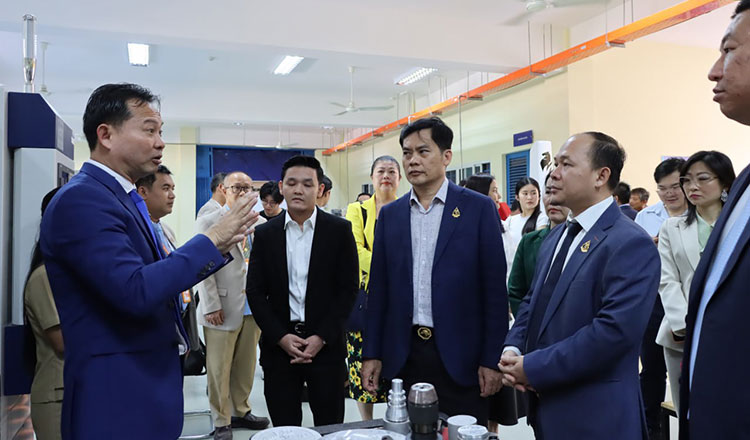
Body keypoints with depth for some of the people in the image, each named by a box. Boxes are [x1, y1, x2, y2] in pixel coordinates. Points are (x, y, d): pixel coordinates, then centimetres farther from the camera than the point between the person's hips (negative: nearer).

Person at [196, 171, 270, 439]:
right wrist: (212, 306, -11)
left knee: (246, 366, 14)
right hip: (224, 309, -4)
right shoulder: (208, 223, -1)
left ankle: (241, 412, 31)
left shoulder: (260, 223, 11)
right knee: (219, 370, 4)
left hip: (253, 308, 4)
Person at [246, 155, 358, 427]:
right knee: (284, 430, 10)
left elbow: (348, 288, -3)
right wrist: (281, 337, -7)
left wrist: (322, 338, -10)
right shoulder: (265, 233, 4)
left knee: (330, 428, 7)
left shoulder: (340, 230, -2)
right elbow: (255, 291, 3)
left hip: (326, 345, -1)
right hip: (278, 345, 2)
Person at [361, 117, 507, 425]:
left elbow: (494, 288, -5)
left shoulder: (479, 208, -3)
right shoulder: (390, 214, 7)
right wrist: (372, 354, 5)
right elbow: (379, 288, 8)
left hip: (459, 355, -3)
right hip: (404, 355, 3)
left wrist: (492, 360, -7)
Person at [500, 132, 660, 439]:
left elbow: (614, 330, -26)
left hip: (594, 415, -7)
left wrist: (532, 368, -20)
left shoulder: (631, 243, -17)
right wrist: (512, 350, -4)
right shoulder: (556, 236, 9)